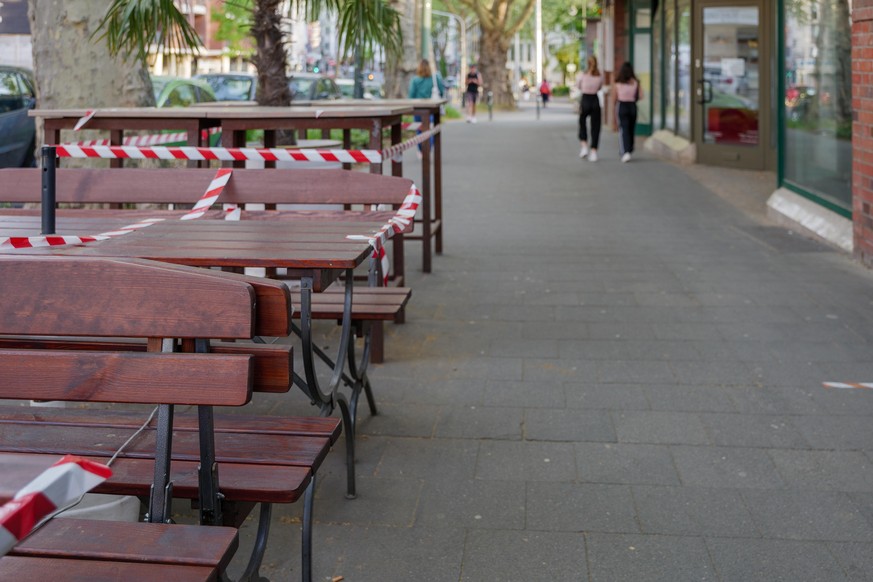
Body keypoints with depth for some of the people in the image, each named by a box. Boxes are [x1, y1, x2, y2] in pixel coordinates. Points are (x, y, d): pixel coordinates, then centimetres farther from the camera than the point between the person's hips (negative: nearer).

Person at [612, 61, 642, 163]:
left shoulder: (618, 83, -3)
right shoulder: (635, 82, -2)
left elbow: (614, 99, 0)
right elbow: (640, 96, -7)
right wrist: (634, 99, 13)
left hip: (622, 106, -2)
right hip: (632, 106, 2)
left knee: (624, 129, -5)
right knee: (631, 129, 15)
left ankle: (626, 152, -22)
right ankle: (629, 150, 27)